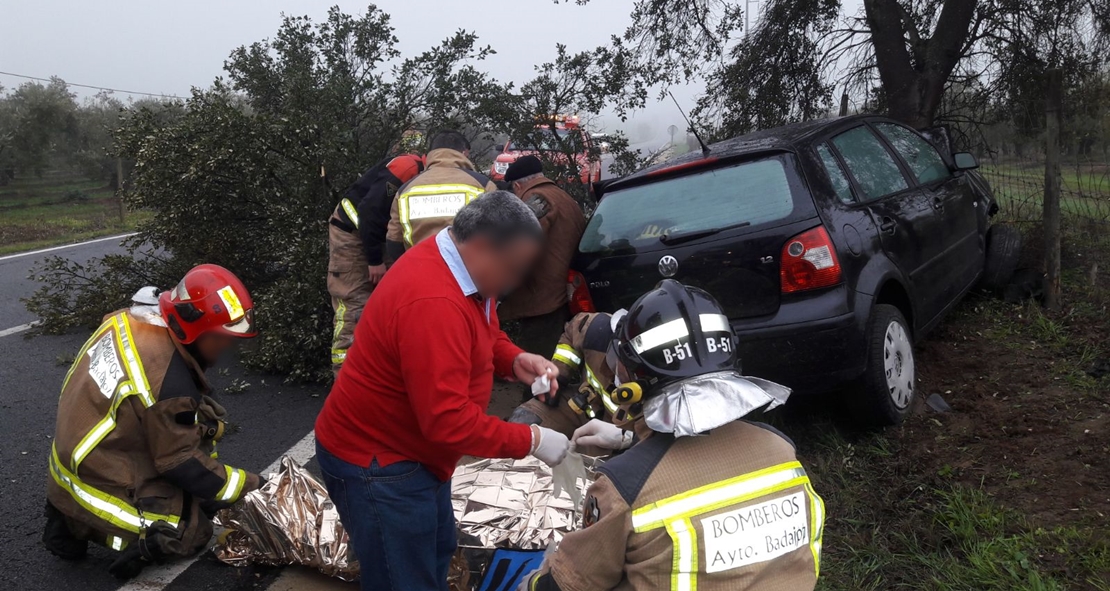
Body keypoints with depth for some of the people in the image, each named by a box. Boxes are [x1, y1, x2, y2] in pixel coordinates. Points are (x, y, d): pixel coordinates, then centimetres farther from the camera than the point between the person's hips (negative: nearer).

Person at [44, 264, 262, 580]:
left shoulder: (127, 320, -7)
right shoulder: (167, 384, -30)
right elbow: (183, 465, -18)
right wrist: (250, 486, -11)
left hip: (71, 465, 8)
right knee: (196, 530, 5)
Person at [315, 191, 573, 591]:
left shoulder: (460, 267, -2)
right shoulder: (433, 303, -34)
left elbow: (483, 336, 13)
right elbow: (448, 419, -33)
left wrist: (516, 361, -8)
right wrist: (531, 440, -23)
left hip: (412, 450, 10)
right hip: (376, 462, -10)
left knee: (435, 555, 24)